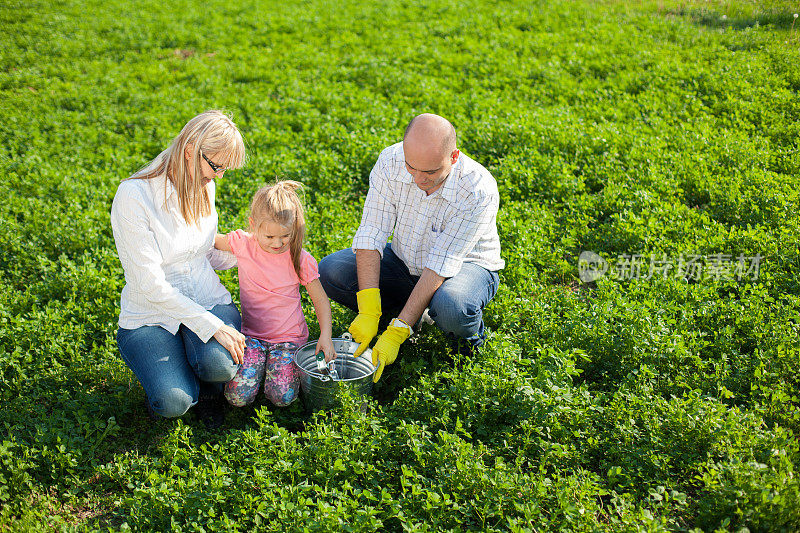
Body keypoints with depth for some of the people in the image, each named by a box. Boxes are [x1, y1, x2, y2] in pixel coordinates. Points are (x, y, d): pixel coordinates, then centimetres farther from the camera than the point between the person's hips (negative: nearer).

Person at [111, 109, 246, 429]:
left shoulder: (202, 186, 3)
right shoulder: (133, 196, -19)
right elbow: (150, 284, -23)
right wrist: (212, 326, -26)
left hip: (208, 302, 4)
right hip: (151, 315, -4)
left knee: (219, 365, -30)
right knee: (172, 402, -28)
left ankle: (208, 388, 7)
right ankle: (162, 372, 9)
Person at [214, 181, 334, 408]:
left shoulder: (301, 260, -9)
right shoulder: (243, 244, -6)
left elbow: (321, 300, -2)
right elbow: (209, 240, 13)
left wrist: (325, 336, -15)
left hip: (288, 336, -1)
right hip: (252, 335, 1)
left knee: (282, 397, -20)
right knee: (238, 396, -18)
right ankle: (258, 363, 12)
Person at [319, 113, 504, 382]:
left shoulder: (479, 191, -31)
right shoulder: (390, 161, -21)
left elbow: (440, 266, -32)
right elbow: (371, 233, -21)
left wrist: (396, 334, -35)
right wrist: (368, 311, -32)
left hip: (465, 265, -4)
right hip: (404, 260, 4)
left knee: (450, 307, -40)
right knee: (329, 272, -17)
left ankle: (470, 335, -1)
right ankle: (417, 311, 3)